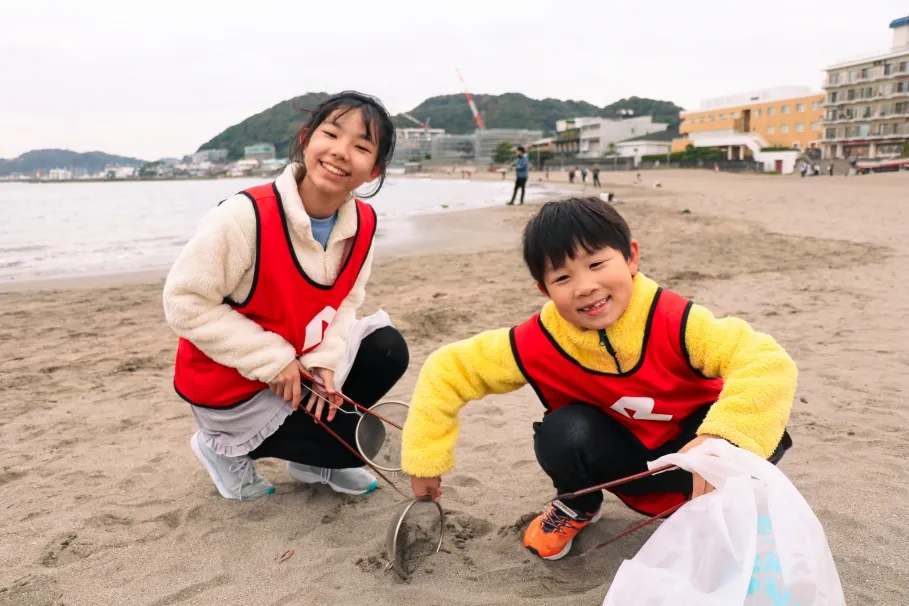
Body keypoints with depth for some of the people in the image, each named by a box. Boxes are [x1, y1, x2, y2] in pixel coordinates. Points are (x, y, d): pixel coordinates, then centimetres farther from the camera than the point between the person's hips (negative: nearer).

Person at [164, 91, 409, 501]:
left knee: (389, 350, -7)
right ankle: (225, 445, 11)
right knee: (357, 439, -8)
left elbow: (347, 300, 1)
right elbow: (185, 302, -26)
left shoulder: (363, 224, -11)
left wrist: (324, 359, -17)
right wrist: (272, 359, -27)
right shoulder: (247, 216, -30)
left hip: (297, 364, 6)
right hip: (229, 385, -6)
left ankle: (310, 459, 11)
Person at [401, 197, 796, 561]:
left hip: (688, 454, 0)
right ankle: (577, 507, 4)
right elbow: (446, 370, -17)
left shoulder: (673, 322, -31)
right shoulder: (539, 343, -26)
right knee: (564, 433, -32)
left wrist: (720, 437, -55)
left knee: (762, 437, -30)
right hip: (627, 462, 1)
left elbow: (769, 363, -38)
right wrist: (424, 463, -14)